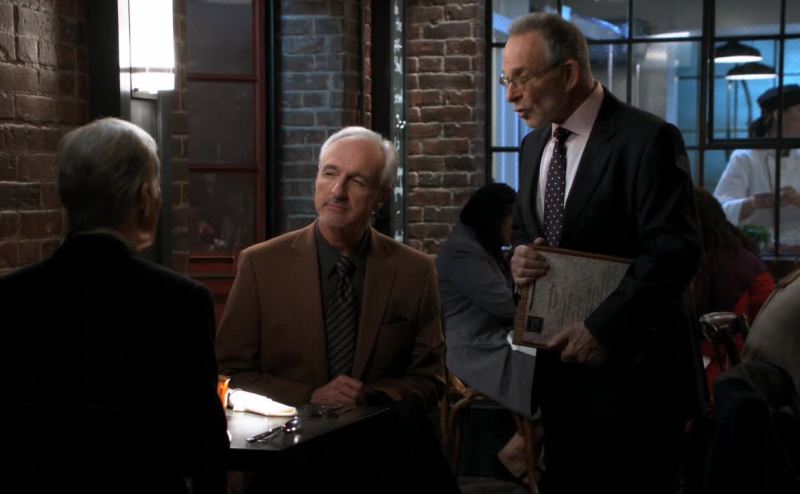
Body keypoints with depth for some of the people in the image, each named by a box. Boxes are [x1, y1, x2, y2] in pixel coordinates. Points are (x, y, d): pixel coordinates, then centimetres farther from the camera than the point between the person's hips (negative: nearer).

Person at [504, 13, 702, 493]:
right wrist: (520, 256, -3)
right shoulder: (535, 145, 11)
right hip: (558, 360, 7)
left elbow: (675, 250, -20)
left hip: (630, 368, -7)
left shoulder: (647, 139, -14)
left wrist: (602, 328, -21)